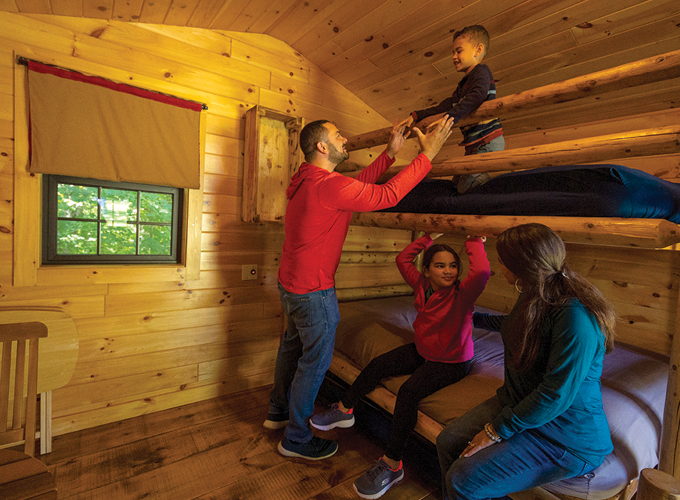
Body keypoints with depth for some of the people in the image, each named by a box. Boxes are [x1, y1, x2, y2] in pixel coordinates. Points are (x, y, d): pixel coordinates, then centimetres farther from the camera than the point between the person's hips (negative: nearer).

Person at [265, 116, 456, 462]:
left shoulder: (306, 180, 6)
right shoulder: (329, 185, -24)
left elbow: (359, 183, 11)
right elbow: (386, 196, -21)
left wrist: (391, 151, 9)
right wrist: (428, 153, -13)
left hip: (290, 282, 10)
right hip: (313, 290, -10)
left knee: (293, 345, 23)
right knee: (315, 361, 6)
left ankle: (278, 412, 44)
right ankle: (296, 439, 26)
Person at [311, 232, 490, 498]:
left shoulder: (462, 294, -23)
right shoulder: (423, 285, -6)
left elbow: (482, 271, -43)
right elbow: (403, 258, 5)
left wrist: (474, 243, -26)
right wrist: (427, 239, 3)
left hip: (452, 362, -6)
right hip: (421, 351, 7)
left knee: (408, 391, -27)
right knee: (377, 365, -1)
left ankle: (392, 464, -13)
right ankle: (344, 410, 20)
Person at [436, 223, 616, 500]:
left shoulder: (576, 317, -30)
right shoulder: (534, 295, -1)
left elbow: (555, 396, -27)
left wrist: (497, 430, -18)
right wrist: (473, 317, 34)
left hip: (565, 436, -8)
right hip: (518, 402, 8)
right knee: (448, 441, 1)